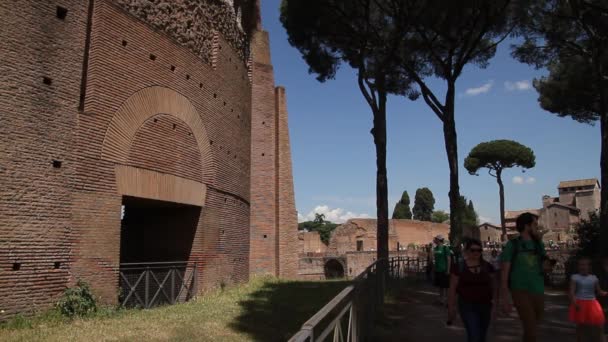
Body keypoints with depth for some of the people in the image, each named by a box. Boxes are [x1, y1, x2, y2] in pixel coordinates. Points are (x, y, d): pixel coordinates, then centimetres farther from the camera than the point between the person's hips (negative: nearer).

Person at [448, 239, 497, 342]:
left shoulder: (488, 266, 2)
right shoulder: (459, 267, -6)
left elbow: (494, 286, 9)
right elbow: (453, 289, -2)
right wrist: (451, 307, -2)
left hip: (485, 305, 4)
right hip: (467, 306, -4)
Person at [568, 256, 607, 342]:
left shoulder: (594, 278, 7)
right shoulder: (575, 277, -4)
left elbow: (599, 292, 12)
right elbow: (571, 292, -9)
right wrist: (575, 303, -24)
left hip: (592, 305, 3)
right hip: (580, 305, -3)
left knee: (596, 326, 2)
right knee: (581, 326, 3)